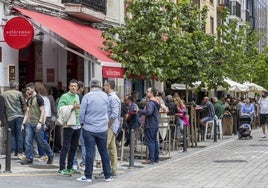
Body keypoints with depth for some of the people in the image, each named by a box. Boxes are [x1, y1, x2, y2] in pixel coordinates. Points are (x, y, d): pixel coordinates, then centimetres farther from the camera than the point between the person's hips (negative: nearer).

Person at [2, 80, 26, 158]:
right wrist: (24, 109, 17)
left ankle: (13, 151, 7)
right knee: (19, 134, -2)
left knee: (12, 134, 12)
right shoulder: (19, 93, -4)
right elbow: (24, 105, -1)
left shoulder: (4, 94, 6)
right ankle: (20, 152, -5)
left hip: (10, 116, 3)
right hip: (19, 115, -3)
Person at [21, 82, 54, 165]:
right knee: (28, 141, -1)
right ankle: (29, 159, 3)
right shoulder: (29, 100, 15)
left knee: (41, 141, -2)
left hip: (37, 124, -7)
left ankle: (51, 156, 16)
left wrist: (40, 122, -19)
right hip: (29, 124, 7)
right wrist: (24, 122, 10)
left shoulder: (38, 98, -8)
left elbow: (42, 111, -11)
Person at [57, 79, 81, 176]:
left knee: (74, 147, 12)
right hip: (69, 125, -7)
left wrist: (79, 107, 7)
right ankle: (62, 168, -3)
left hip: (77, 125, 7)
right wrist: (72, 107, -21)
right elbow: (60, 108, -19)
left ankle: (70, 167, 21)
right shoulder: (64, 96, -6)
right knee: (66, 147, -6)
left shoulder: (77, 96, 16)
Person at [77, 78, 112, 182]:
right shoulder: (105, 96, 2)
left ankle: (88, 176, 3)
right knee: (104, 152, 9)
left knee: (89, 151, 0)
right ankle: (107, 175, 14)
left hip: (89, 128, -3)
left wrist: (82, 123, 10)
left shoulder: (87, 96, -8)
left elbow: (82, 112, -6)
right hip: (102, 129, 3)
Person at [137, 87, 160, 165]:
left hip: (150, 125, -10)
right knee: (154, 141, 14)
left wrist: (139, 111, -20)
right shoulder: (156, 102, 16)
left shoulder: (151, 103, -17)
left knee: (150, 142, -8)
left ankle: (151, 159, -9)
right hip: (155, 124, 10)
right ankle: (156, 158, 18)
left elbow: (148, 112, -31)